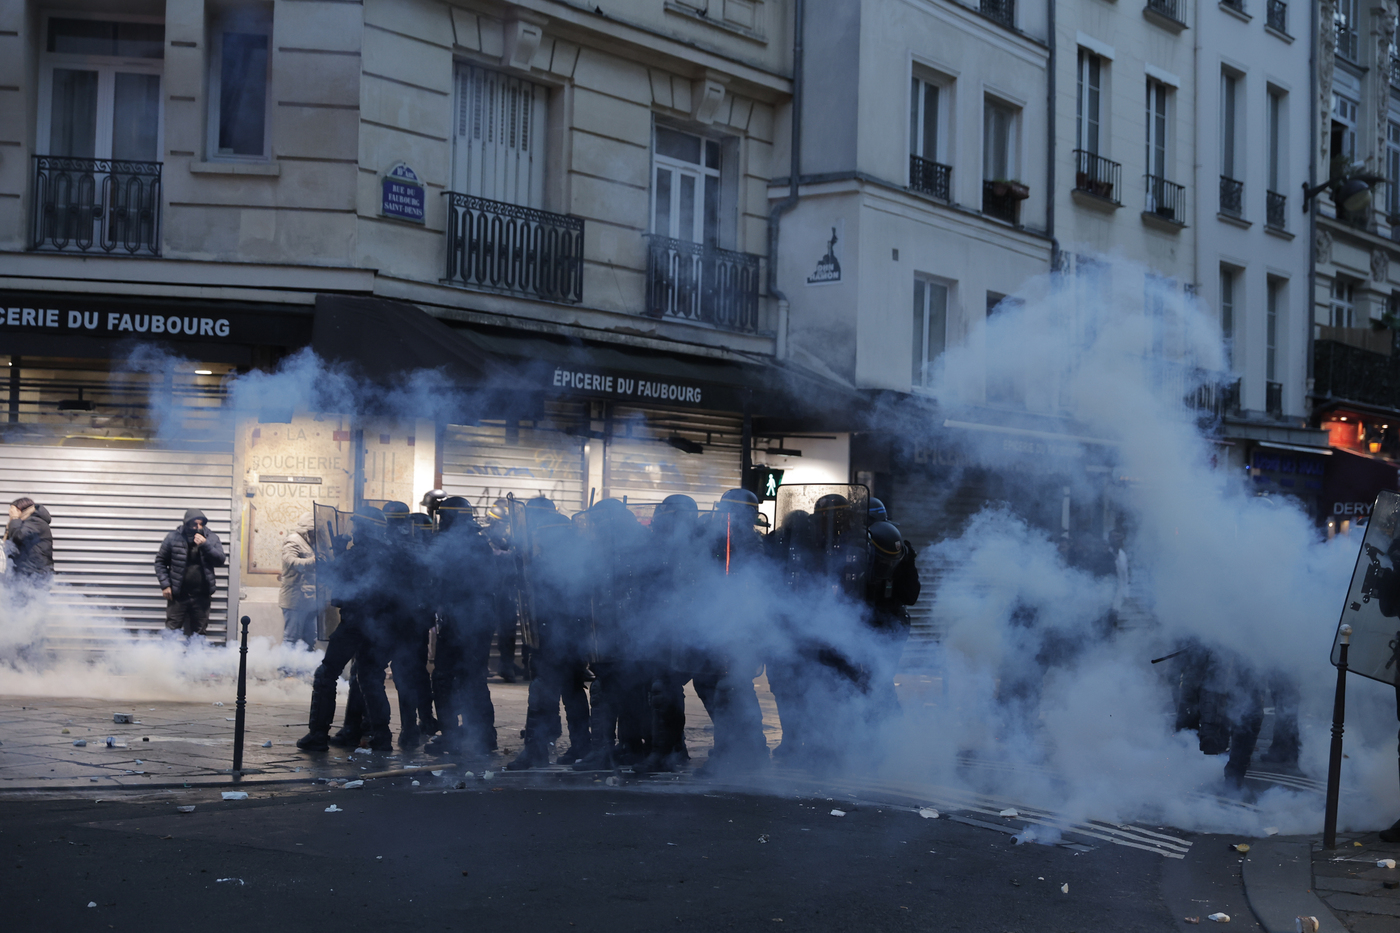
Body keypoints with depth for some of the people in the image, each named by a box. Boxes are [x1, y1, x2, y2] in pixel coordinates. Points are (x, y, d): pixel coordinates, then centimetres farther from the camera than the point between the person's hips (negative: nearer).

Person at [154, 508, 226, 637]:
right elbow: (160, 561, 3)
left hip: (201, 596, 2)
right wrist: (165, 584, -5)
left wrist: (205, 545, -17)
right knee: (171, 632, 1)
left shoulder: (212, 538, 3)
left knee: (197, 633, 9)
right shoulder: (174, 538, -3)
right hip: (178, 595, -2)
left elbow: (220, 560, -5)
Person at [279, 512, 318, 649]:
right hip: (295, 601, -10)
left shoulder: (307, 543, 22)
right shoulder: (293, 541, -8)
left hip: (308, 601, 10)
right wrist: (312, 561, -43)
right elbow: (290, 561, -29)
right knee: (291, 638, -7)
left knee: (309, 641, 9)